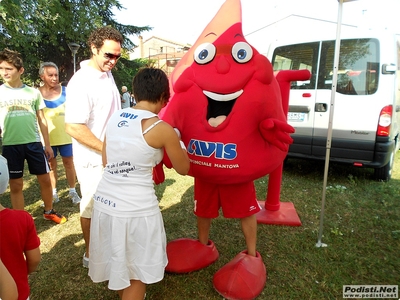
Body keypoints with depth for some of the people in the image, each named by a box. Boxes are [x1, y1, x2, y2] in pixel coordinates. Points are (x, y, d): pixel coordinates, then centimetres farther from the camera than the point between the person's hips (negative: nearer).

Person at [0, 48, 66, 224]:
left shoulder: (33, 92, 4)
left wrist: (47, 144, 8)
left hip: (34, 143, 1)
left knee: (45, 179, 8)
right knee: (16, 184, 8)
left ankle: (49, 211, 28)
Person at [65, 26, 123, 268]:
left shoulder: (107, 74, 6)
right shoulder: (82, 82, -20)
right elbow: (73, 127, -24)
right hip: (94, 159, -8)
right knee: (92, 206, 9)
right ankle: (91, 255, 30)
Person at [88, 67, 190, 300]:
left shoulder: (115, 118, 4)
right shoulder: (162, 129, -12)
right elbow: (183, 169, 2)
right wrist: (177, 141, 18)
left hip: (105, 201, 7)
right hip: (135, 208, -6)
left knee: (118, 264, 30)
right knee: (136, 274, 18)